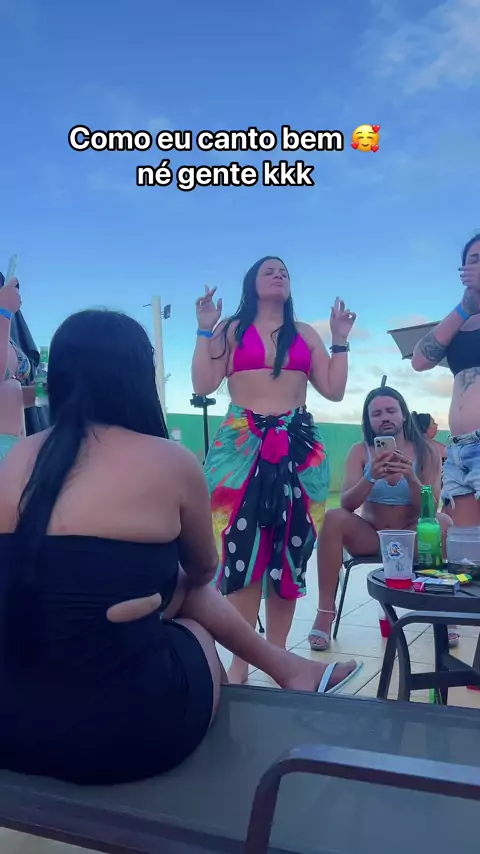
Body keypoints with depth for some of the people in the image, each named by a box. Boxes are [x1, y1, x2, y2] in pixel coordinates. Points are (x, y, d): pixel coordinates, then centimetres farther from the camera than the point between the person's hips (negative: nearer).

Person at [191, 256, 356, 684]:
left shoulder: (306, 334, 15)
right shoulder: (231, 330, 9)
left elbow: (334, 389, 11)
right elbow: (203, 386, -1)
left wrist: (340, 341, 8)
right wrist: (205, 330, -3)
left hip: (299, 446, 2)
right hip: (241, 445, -2)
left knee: (290, 548, 2)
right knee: (241, 547, -7)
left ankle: (276, 654, 14)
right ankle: (240, 661, 3)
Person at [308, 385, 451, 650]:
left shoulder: (427, 452, -4)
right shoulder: (360, 452, -4)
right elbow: (347, 504, -15)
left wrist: (411, 477, -30)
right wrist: (371, 477, -34)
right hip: (370, 536, 0)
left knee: (443, 523, -31)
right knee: (333, 518, -29)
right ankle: (325, 612, -24)